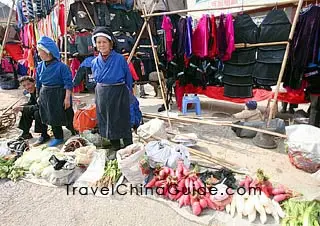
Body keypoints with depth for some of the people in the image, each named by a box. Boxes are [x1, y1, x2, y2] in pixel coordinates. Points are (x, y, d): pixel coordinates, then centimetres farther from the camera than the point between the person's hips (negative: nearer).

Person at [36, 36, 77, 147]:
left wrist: (67, 98, -18)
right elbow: (38, 83, 14)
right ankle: (58, 138, 30)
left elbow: (68, 84, -15)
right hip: (45, 95, 6)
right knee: (52, 118, 15)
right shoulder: (40, 66, 3)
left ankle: (76, 134, 25)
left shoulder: (61, 66, -16)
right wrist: (40, 96, 16)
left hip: (59, 95, -6)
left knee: (66, 118, 3)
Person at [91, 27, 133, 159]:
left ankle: (129, 147, 18)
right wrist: (99, 94, 16)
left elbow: (128, 77, 0)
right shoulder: (95, 62, 4)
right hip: (102, 94, 5)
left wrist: (129, 92, 6)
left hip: (119, 93, -4)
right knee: (107, 120, 12)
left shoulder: (120, 59, -9)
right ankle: (115, 147, 28)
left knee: (123, 120, 3)